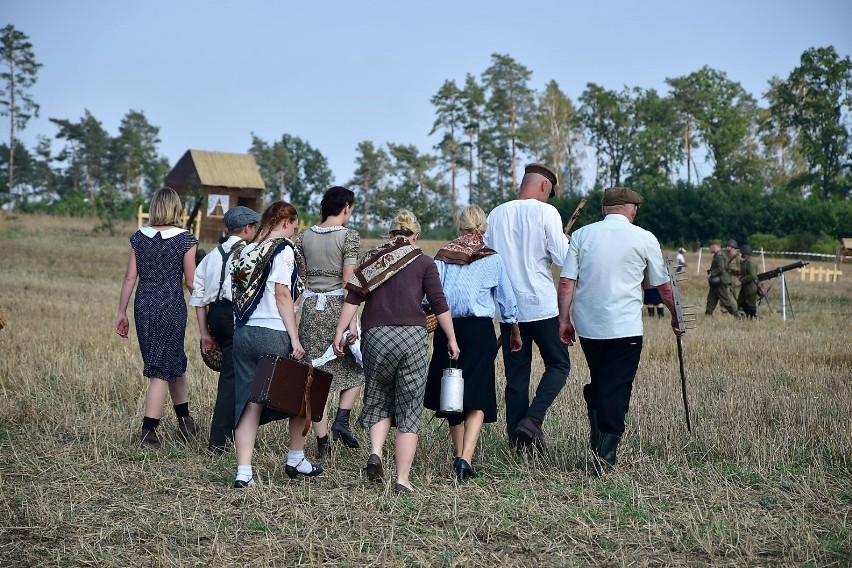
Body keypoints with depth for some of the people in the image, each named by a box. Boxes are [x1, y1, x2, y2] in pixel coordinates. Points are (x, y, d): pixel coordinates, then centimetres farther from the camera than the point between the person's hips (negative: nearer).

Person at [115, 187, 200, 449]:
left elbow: (130, 277, 4)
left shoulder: (139, 238, 4)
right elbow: (191, 281, -6)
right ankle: (148, 432, -2)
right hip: (172, 307, -4)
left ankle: (185, 421, 30)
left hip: (144, 307, 5)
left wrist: (121, 312, 9)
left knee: (175, 361, 19)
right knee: (163, 369, 1)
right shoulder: (186, 239, -7)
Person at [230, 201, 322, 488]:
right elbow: (282, 295, -13)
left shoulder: (247, 251, 14)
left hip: (243, 333, 6)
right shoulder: (282, 250, -6)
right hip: (273, 335, -6)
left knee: (249, 401, 5)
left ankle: (243, 472, -1)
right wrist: (295, 338, -13)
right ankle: (296, 459, 25)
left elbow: (238, 293, 14)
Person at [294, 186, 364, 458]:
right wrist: (352, 321, -13)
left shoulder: (304, 237, 8)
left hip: (310, 307, 4)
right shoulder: (349, 237, -7)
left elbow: (299, 276, 9)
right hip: (337, 306, -4)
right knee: (355, 367, 15)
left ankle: (321, 442, 7)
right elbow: (348, 281, -13)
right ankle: (342, 420, -3)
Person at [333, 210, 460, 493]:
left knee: (379, 401, 19)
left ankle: (375, 454, -6)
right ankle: (402, 479, 1)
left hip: (375, 335, 2)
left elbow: (353, 297, 4)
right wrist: (452, 339, 11)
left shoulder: (373, 259, 13)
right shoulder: (424, 262, 7)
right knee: (409, 409, 4)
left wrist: (340, 332, 5)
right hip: (413, 336, -2)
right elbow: (439, 304, 4)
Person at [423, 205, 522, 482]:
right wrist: (515, 332, 22)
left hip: (446, 330, 3)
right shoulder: (492, 260, 1)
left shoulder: (442, 257, 4)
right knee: (477, 399, -3)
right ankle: (466, 459, -18)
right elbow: (507, 300, 9)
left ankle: (459, 456, 25)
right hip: (479, 331, -3)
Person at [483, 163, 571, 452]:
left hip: (508, 308, 4)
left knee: (516, 376, 9)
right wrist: (567, 242, 9)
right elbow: (563, 258, -11)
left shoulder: (496, 214, 7)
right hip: (542, 306, -4)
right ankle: (532, 419, -9)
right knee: (558, 365, 10)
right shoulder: (545, 212, -7)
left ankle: (518, 440, 8)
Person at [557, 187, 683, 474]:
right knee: (617, 389, 2)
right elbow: (663, 286, 10)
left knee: (597, 383, 19)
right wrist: (676, 318, 24)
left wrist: (564, 320, 6)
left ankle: (597, 439, 11)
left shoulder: (581, 235, 5)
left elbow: (566, 282, 0)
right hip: (625, 329, -3)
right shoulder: (645, 239, 0)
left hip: (587, 326, 3)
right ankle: (605, 454, -2)